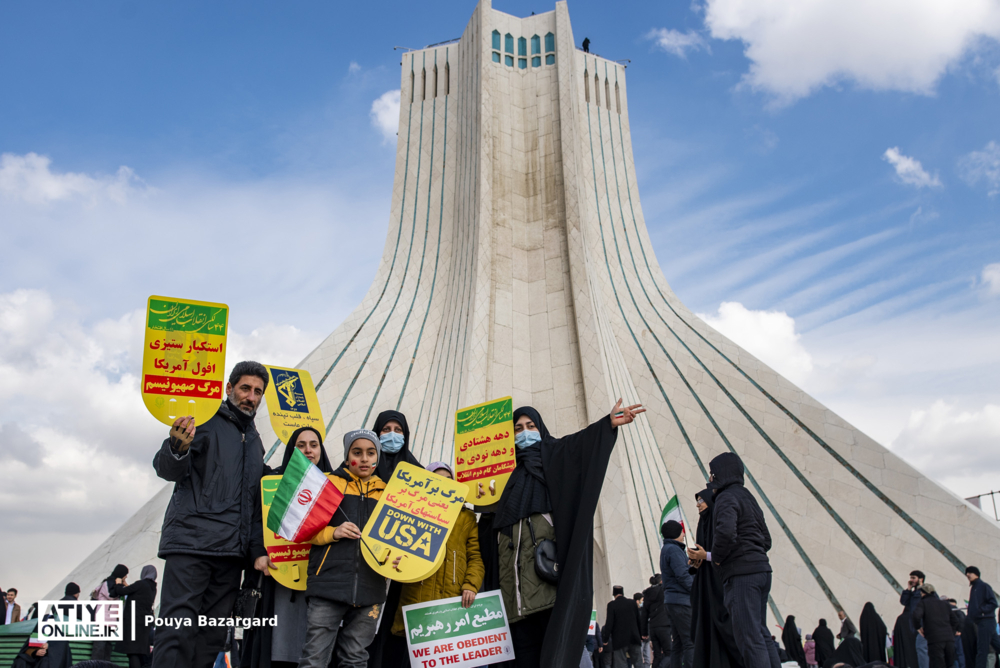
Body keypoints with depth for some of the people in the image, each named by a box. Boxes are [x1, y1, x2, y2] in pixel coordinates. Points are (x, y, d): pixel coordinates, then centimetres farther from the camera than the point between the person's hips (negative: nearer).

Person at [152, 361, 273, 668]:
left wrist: (258, 550, 11)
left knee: (212, 637, 5)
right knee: (178, 632, -12)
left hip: (231, 551, 6)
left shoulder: (254, 440, 20)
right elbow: (167, 470, -10)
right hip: (191, 542, -6)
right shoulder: (205, 421, 2)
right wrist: (177, 448, -33)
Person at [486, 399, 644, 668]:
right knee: (521, 635, -5)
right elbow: (490, 510, 24)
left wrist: (609, 423, -19)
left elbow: (580, 442, -2)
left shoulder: (552, 455, 19)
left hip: (544, 545, -3)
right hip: (510, 551, 3)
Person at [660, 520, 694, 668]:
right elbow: (683, 576, -17)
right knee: (691, 642, -12)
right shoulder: (674, 549, -10)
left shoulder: (666, 549, 20)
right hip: (681, 600, -10)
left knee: (677, 644, 9)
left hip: (671, 600, 10)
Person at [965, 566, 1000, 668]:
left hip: (986, 621, -9)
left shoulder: (984, 586, -7)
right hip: (980, 622, 9)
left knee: (982, 649, -8)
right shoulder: (973, 588, 19)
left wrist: (981, 610, -20)